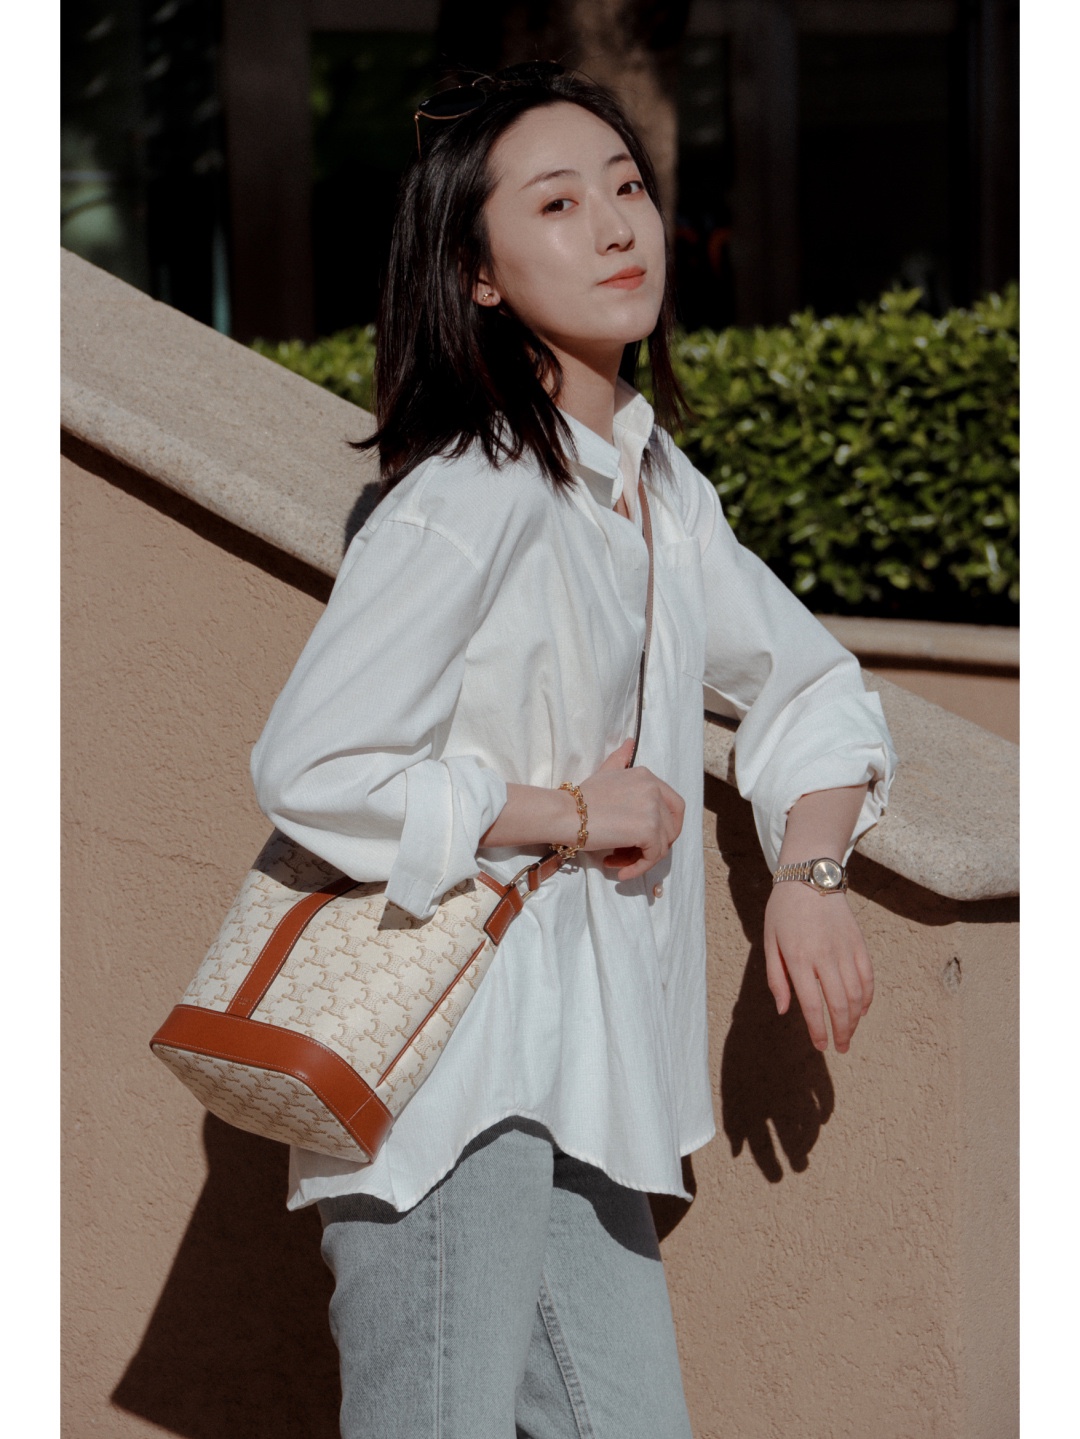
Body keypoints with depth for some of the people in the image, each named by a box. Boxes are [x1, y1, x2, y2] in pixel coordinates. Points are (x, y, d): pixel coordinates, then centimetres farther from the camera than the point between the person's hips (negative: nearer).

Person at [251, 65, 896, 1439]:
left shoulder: (660, 489, 11)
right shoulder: (469, 501, -16)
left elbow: (808, 680, 26)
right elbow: (308, 769, -22)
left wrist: (808, 871, 10)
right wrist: (570, 813, -13)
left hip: (584, 1090, 8)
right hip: (444, 1085, -8)